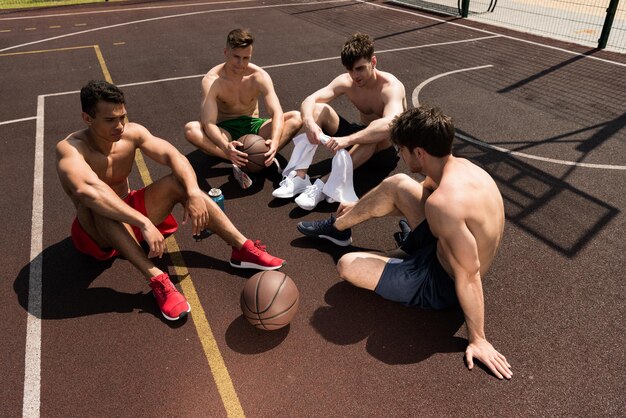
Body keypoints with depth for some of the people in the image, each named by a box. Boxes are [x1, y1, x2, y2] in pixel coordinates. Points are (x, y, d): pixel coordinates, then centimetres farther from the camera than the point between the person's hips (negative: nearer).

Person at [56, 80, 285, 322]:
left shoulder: (131, 133, -11)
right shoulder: (70, 148, -26)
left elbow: (172, 156, -21)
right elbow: (87, 190, -45)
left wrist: (194, 193, -39)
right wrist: (144, 223, -53)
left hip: (129, 212, 5)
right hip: (95, 231, -4)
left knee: (180, 181, -18)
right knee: (100, 203, -39)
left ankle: (242, 249, -20)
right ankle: (156, 278, -42)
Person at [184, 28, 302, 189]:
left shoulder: (259, 76, -13)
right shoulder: (212, 80, -18)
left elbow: (277, 113, -23)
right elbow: (208, 123, -29)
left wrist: (275, 141, -45)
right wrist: (225, 146, -51)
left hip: (253, 125, 2)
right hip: (225, 129, -1)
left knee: (296, 117, -22)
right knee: (190, 129, -33)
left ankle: (266, 156, -39)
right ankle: (236, 160, -40)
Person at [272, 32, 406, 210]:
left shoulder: (391, 87, -25)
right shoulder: (346, 81, -10)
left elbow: (390, 124, -45)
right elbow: (309, 100, -18)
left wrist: (347, 139, -54)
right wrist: (309, 122, -40)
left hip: (386, 146, -5)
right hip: (359, 139, 5)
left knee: (379, 133, -41)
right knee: (318, 108, -14)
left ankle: (324, 185, -41)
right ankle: (300, 177, -25)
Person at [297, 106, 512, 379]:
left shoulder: (443, 202, -38)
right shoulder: (460, 165, -9)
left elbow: (468, 275, -32)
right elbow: (425, 187, 11)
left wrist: (477, 339, -21)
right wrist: (361, 206, 20)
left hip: (441, 284, -8)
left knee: (347, 265, -6)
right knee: (396, 184, 6)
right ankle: (338, 226, 26)